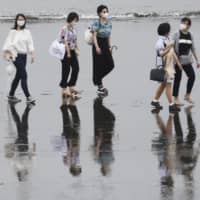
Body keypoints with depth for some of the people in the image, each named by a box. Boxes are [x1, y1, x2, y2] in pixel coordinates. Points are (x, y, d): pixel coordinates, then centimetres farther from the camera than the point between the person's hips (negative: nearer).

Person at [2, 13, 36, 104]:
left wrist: (32, 54, -2)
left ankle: (11, 95, 24)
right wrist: (6, 53, -16)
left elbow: (30, 43, 7)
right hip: (16, 55, -6)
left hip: (24, 55, 6)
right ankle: (28, 97, -15)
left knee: (18, 76, 12)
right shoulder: (13, 32, -5)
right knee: (24, 75, -13)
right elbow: (8, 43, -7)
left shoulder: (27, 32, 9)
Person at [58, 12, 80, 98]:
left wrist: (76, 49, 6)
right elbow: (65, 42, -18)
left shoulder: (73, 28, 9)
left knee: (76, 68, 5)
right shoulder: (64, 29, -16)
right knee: (66, 70, -3)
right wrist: (68, 53, -18)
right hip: (66, 52, -8)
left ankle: (71, 86, 15)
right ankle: (64, 89, 6)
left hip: (72, 51, 8)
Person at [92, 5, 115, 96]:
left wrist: (110, 46, 9)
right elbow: (94, 36, -13)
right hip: (98, 44, -6)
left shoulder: (109, 22, 7)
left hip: (106, 44, 6)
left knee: (110, 65, 0)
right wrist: (97, 47, -18)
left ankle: (98, 79, 21)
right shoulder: (96, 23, -12)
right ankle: (100, 87, 5)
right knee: (99, 65, -2)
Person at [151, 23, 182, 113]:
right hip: (164, 67, -10)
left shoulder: (167, 40, 12)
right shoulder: (160, 42, -17)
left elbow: (172, 52, 18)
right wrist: (168, 48, -36)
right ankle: (171, 105, -9)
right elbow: (161, 54, -24)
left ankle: (155, 101, 26)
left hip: (169, 66, 10)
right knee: (168, 85, -9)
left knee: (163, 84, 16)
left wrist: (178, 62, 18)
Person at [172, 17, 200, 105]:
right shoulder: (177, 35, -2)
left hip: (187, 61, 4)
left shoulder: (190, 35, 10)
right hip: (178, 60, -4)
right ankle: (176, 98, 8)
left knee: (192, 76, -11)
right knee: (177, 79, -1)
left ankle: (188, 95, 5)